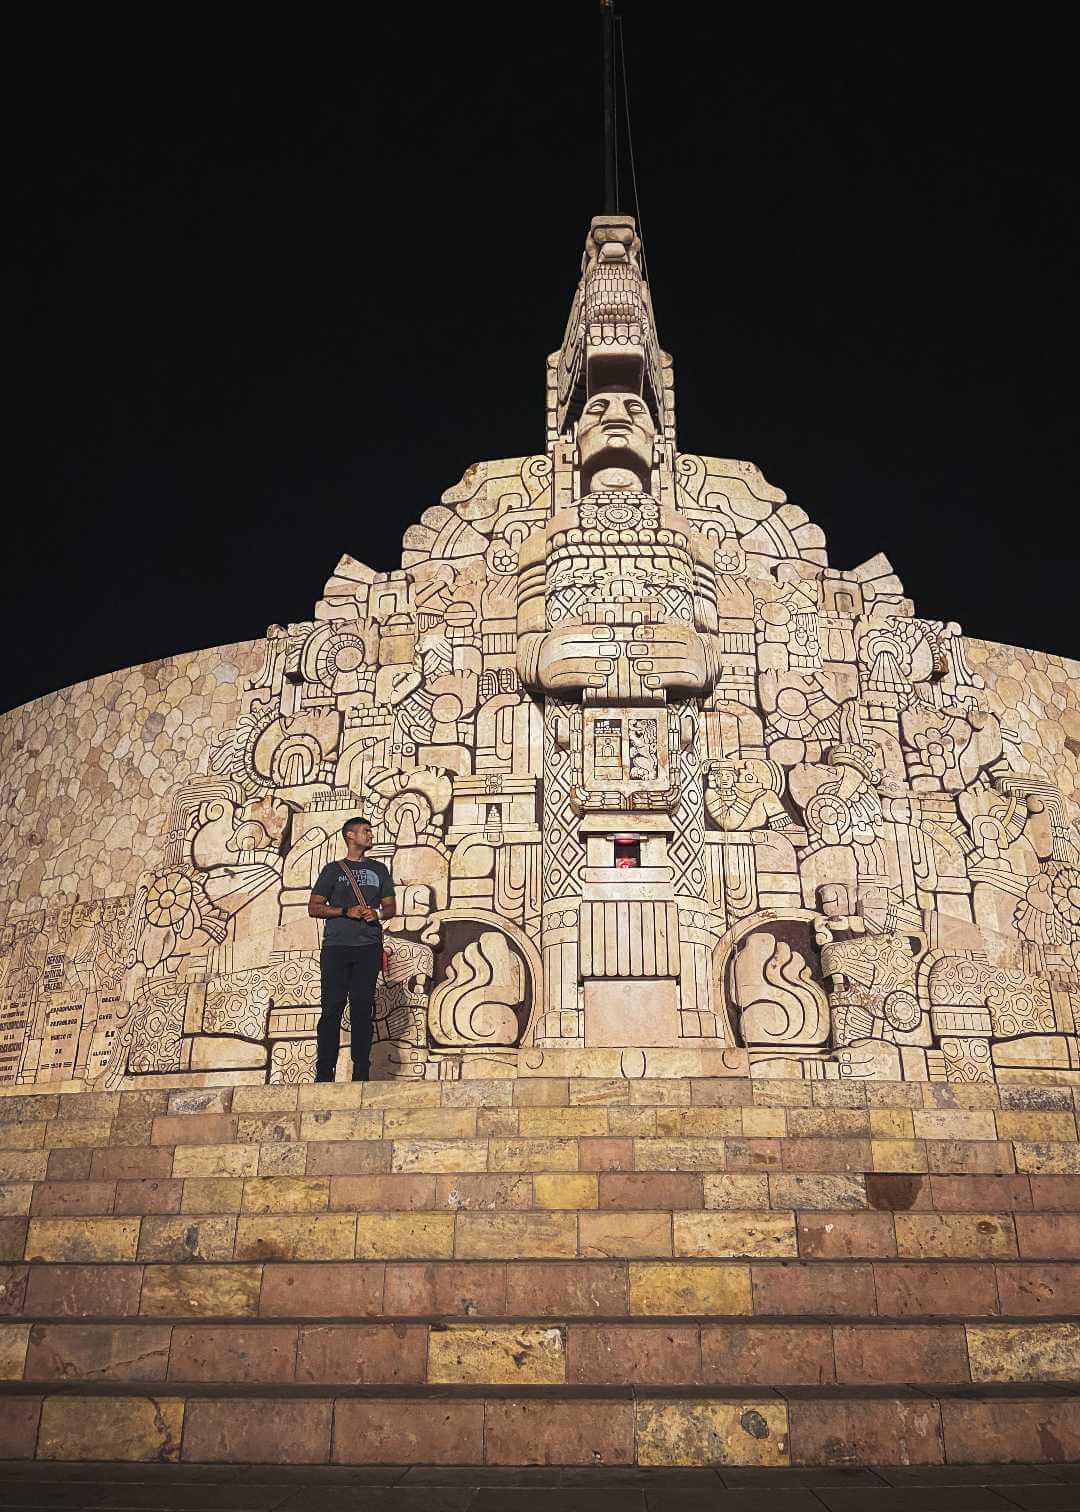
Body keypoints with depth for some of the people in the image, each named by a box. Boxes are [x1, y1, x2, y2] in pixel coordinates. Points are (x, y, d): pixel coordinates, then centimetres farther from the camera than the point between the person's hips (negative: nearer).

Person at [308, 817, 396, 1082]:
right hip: (336, 946, -2)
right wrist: (346, 911, -9)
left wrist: (378, 914, -5)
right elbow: (314, 907, 5)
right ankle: (324, 1074, -1)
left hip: (369, 947, 2)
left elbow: (390, 907, 19)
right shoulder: (333, 869, 11)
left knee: (363, 1008, -1)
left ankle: (361, 1073, 3)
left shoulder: (378, 869, 19)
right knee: (332, 1008, -5)